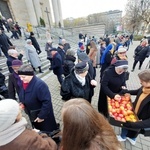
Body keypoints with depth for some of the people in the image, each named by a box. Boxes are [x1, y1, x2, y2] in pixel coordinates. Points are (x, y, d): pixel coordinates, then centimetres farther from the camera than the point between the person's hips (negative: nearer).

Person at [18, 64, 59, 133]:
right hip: (32, 116, 8)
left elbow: (47, 102, -30)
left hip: (43, 116, -7)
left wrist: (41, 116, -22)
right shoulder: (23, 83, -6)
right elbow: (22, 98, 14)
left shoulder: (40, 85, -33)